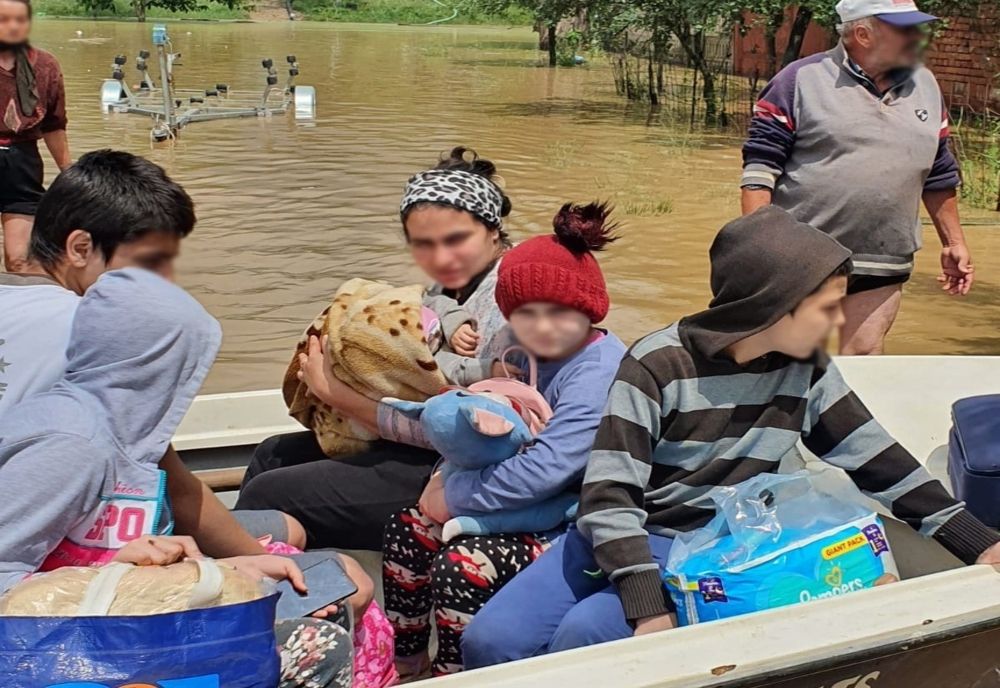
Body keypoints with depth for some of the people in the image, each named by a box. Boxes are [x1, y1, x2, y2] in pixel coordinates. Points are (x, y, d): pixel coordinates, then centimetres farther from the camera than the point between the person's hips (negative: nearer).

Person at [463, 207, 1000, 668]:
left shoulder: (807, 371, -3)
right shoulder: (658, 366, -17)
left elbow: (877, 461, 4)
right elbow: (609, 494, -20)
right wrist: (650, 611, -30)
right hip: (627, 535, -1)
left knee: (583, 635, -28)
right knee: (491, 641, -20)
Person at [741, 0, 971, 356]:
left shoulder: (925, 86, 11)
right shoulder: (801, 80, -5)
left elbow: (939, 176, 19)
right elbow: (760, 165, -6)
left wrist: (954, 242, 19)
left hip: (880, 274, 4)